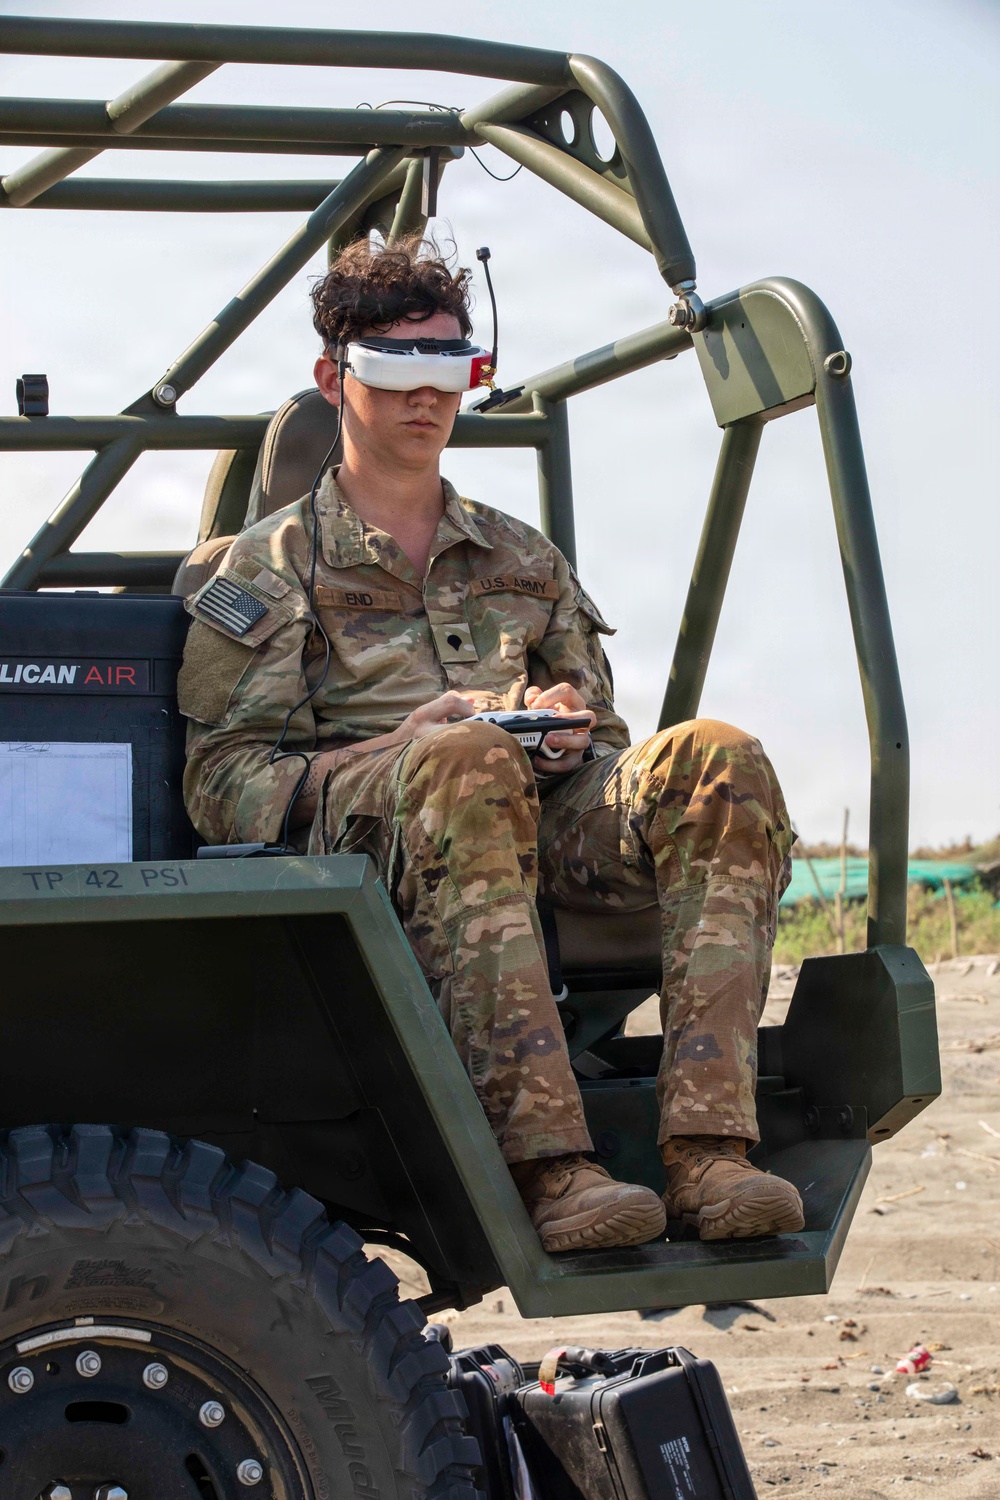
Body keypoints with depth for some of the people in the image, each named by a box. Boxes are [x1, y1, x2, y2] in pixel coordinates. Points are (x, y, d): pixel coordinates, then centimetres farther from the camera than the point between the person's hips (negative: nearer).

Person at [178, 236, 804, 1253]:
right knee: (466, 764, -40)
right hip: (364, 839, -4)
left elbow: (604, 740, 26)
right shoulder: (268, 570, 15)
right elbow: (222, 785, 2)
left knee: (713, 760, -26)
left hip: (545, 827, 4)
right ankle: (546, 1164, -49)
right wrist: (403, 744, -13)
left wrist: (568, 731, 0)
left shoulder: (523, 558, 29)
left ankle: (707, 1149, -39)